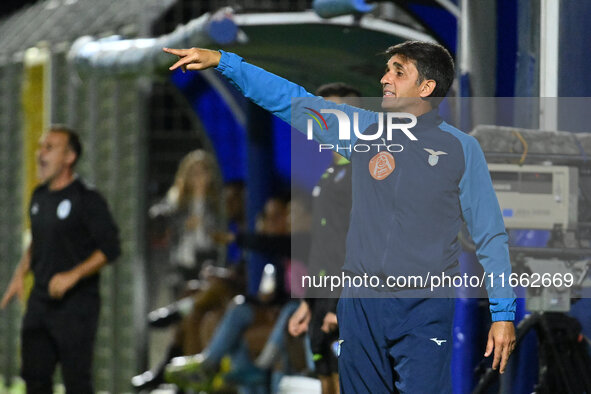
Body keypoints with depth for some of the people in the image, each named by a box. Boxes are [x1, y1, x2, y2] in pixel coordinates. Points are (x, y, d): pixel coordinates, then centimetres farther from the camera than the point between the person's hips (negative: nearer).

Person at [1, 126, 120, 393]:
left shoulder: (87, 199, -10)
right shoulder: (40, 196, 12)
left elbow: (110, 248, -13)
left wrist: (73, 275, -23)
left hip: (77, 304, -7)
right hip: (40, 301, 7)